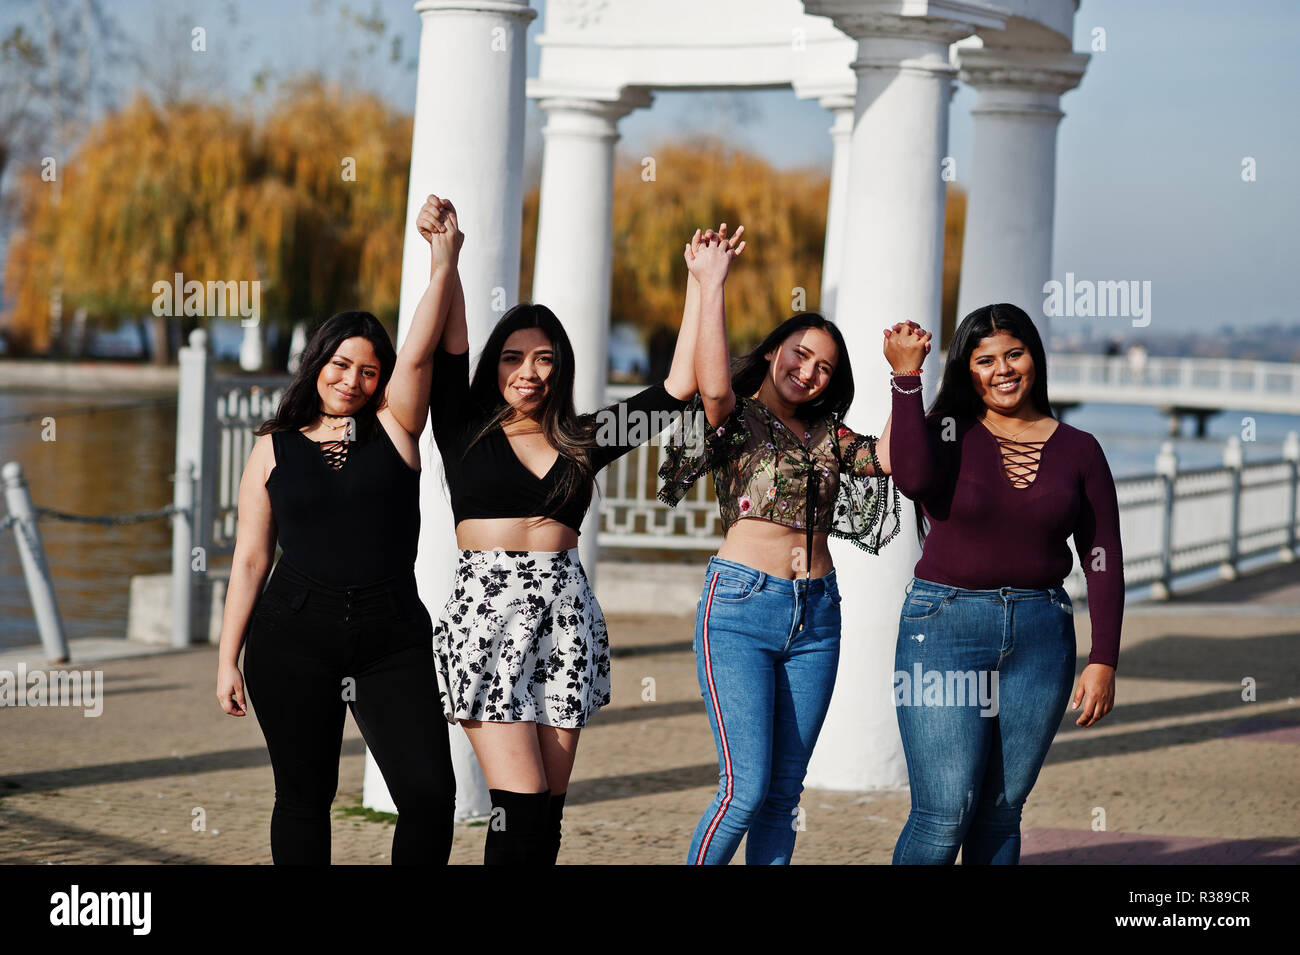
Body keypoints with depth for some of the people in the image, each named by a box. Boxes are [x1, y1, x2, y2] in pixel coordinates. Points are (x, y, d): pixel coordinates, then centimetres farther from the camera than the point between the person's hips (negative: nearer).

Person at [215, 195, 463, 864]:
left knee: (431, 794, -10)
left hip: (392, 635, 0)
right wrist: (228, 658, 3)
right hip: (295, 635, 0)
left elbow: (417, 355, -9)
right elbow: (250, 558, 8)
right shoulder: (274, 450, 8)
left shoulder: (392, 430, 8)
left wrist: (444, 263, -21)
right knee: (304, 795, 4)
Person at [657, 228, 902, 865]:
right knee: (746, 789, -13)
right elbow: (713, 385, -21)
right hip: (741, 604, -6)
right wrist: (709, 287, -23)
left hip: (815, 614, 6)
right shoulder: (736, 419, 1)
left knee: (784, 792, 6)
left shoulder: (828, 438, 15)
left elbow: (892, 455, 1)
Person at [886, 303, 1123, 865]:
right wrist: (907, 376, -19)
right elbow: (914, 478, -22)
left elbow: (1103, 561, 8)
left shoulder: (1078, 450, 7)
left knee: (1001, 812, 5)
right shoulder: (948, 432, 1)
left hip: (1040, 633, 3)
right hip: (946, 628, -3)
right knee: (945, 814, -10)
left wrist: (1103, 661, 1)